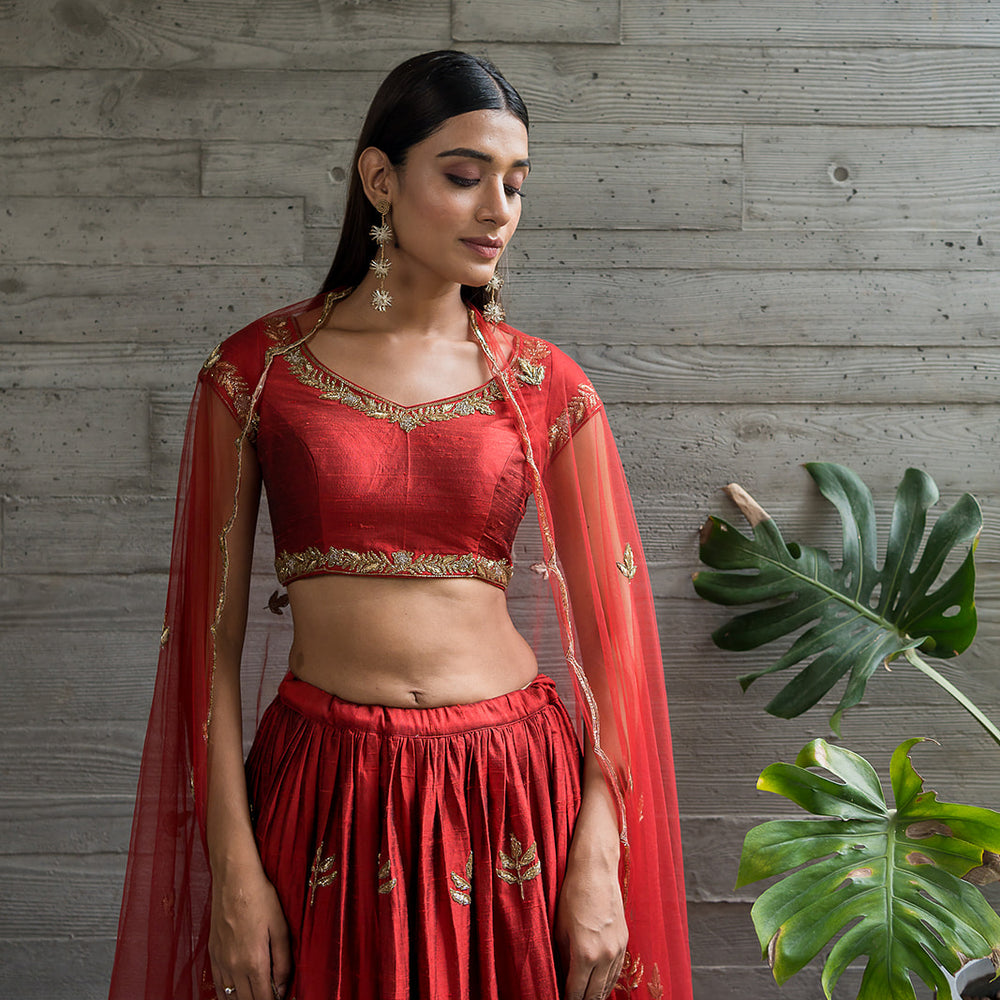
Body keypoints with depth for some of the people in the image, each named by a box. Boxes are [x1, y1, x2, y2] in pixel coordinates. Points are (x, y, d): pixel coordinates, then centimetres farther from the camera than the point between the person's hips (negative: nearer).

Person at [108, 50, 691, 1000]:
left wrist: (600, 863, -5)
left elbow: (609, 628, 1)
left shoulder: (546, 387, 1)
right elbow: (211, 633, -1)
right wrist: (234, 867, -6)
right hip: (325, 796, -1)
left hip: (513, 795, 1)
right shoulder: (256, 370, -2)